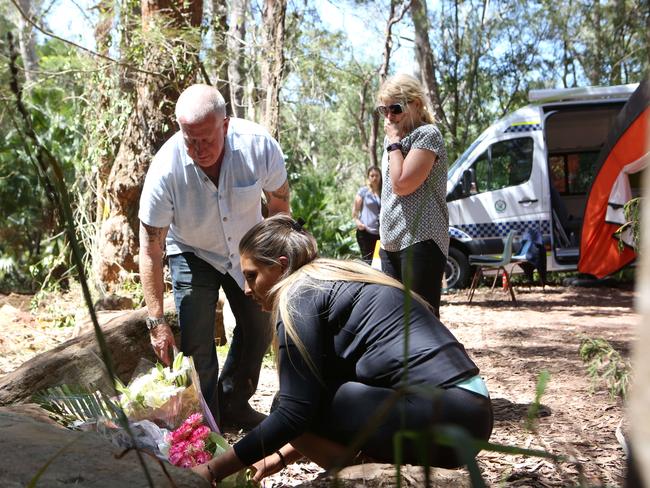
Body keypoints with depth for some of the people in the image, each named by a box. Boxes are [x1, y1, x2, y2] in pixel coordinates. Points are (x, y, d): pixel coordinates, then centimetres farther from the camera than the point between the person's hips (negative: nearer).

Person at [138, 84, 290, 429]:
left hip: (246, 248, 3)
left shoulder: (260, 146, -31)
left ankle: (233, 404, 32)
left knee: (260, 329, 11)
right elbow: (150, 250, -26)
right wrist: (156, 321, -27)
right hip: (192, 253, -3)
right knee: (197, 345, -11)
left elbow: (279, 202, -9)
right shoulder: (165, 169, -35)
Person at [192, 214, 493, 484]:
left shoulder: (300, 294, -6)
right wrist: (281, 456, 29)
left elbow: (295, 412, -11)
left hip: (436, 417, -10)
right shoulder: (338, 280, 22)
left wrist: (213, 471, -4)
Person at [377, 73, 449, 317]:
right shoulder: (395, 138, 19)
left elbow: (401, 184, -17)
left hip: (420, 241, -9)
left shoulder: (427, 134, -8)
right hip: (392, 243, 9)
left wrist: (394, 142, -8)